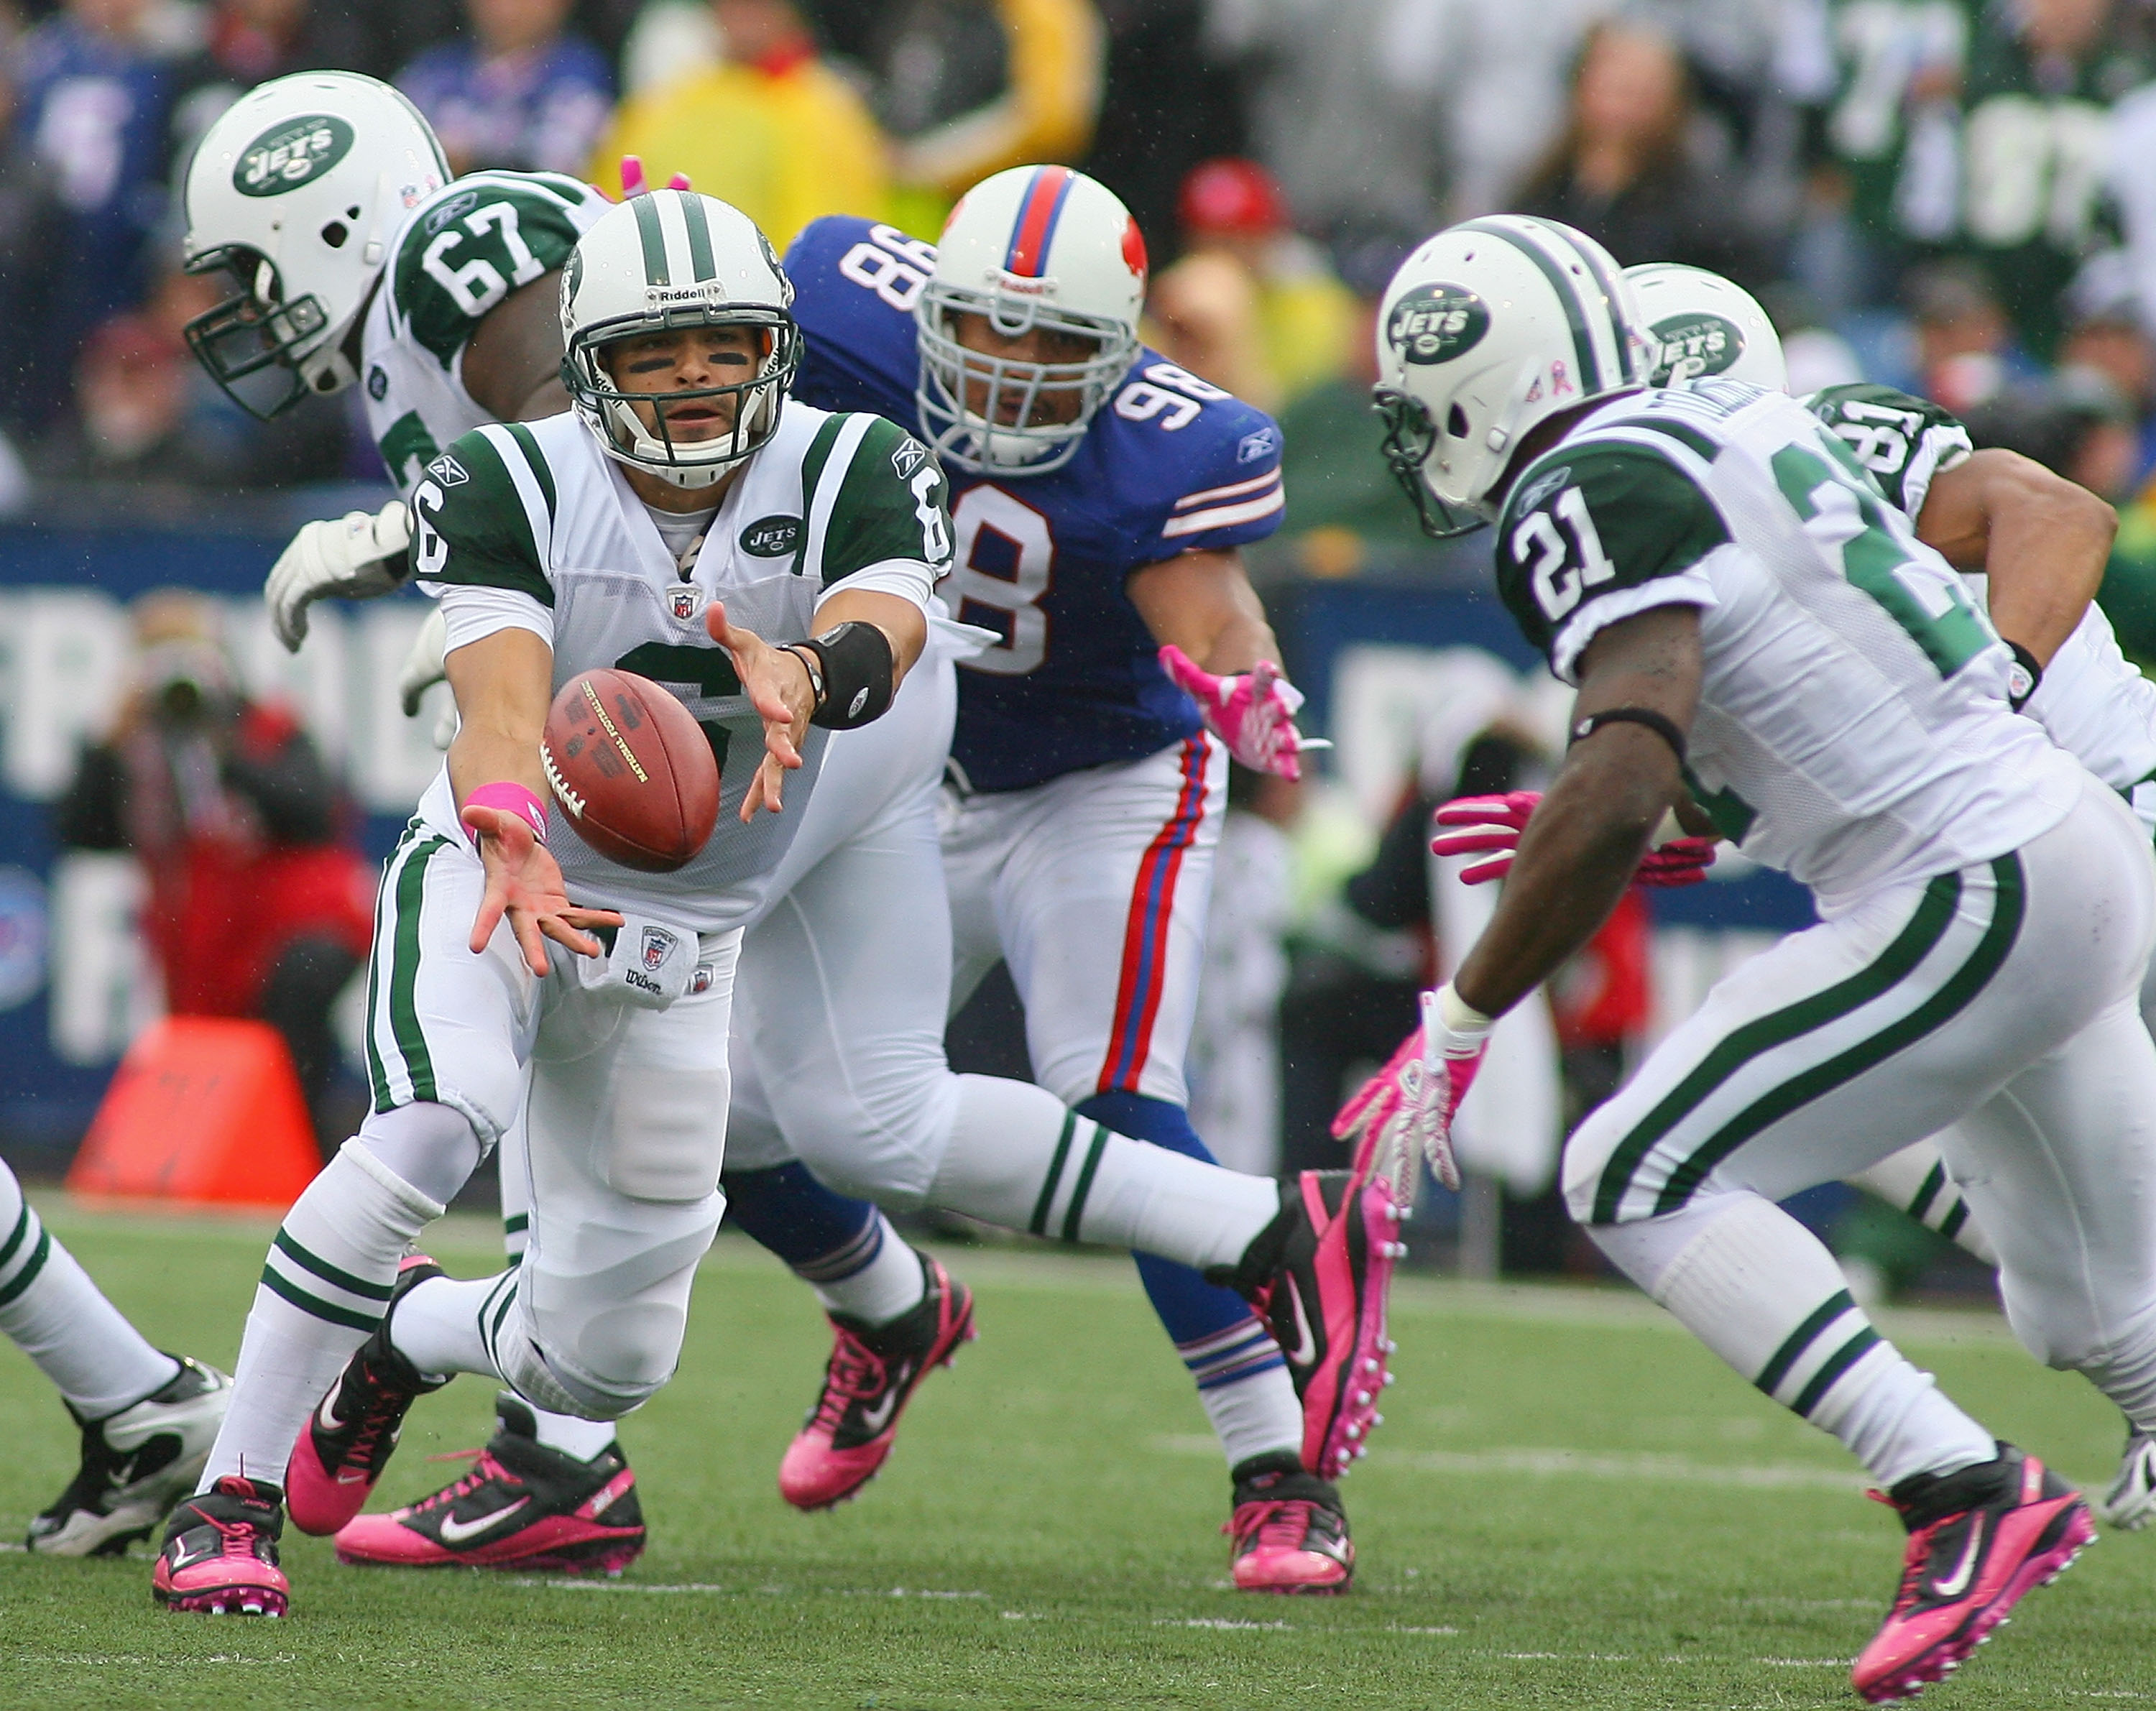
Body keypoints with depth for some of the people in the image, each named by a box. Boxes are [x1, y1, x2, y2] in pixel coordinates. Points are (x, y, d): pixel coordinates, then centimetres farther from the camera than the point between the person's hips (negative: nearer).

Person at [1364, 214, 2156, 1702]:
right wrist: (1603, 831, 23)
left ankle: (1965, 1493, -14)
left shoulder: (1597, 494, -13)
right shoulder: (1739, 427, 15)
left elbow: (1623, 789, -24)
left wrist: (1463, 1020, -17)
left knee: (1636, 1183, -5)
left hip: (1976, 901, -9)